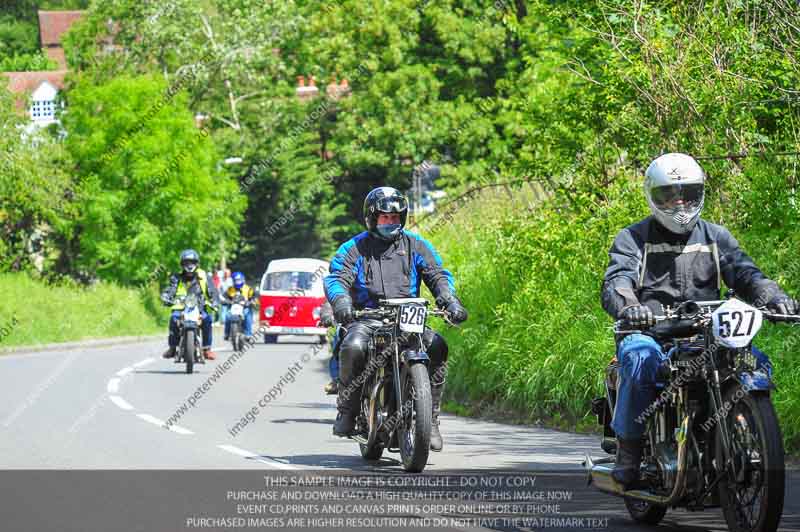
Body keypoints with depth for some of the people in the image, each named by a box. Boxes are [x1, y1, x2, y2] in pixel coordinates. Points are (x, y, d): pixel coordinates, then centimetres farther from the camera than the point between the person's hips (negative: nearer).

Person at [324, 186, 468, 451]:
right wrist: (341, 301, -30)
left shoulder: (417, 245, 13)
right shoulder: (354, 248, 7)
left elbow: (438, 275, 6)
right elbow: (336, 277, -6)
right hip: (367, 318, -2)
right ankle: (347, 411, -15)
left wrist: (451, 302, -15)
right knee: (352, 347, -34)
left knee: (437, 347, -25)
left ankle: (431, 418, -18)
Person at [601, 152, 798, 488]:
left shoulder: (716, 237, 20)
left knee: (756, 362, -22)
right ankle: (628, 452, -26)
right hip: (651, 332, -3)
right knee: (641, 358, -38)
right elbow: (616, 282, -8)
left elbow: (744, 273, 5)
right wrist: (628, 308, -33)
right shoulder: (633, 239, 9)